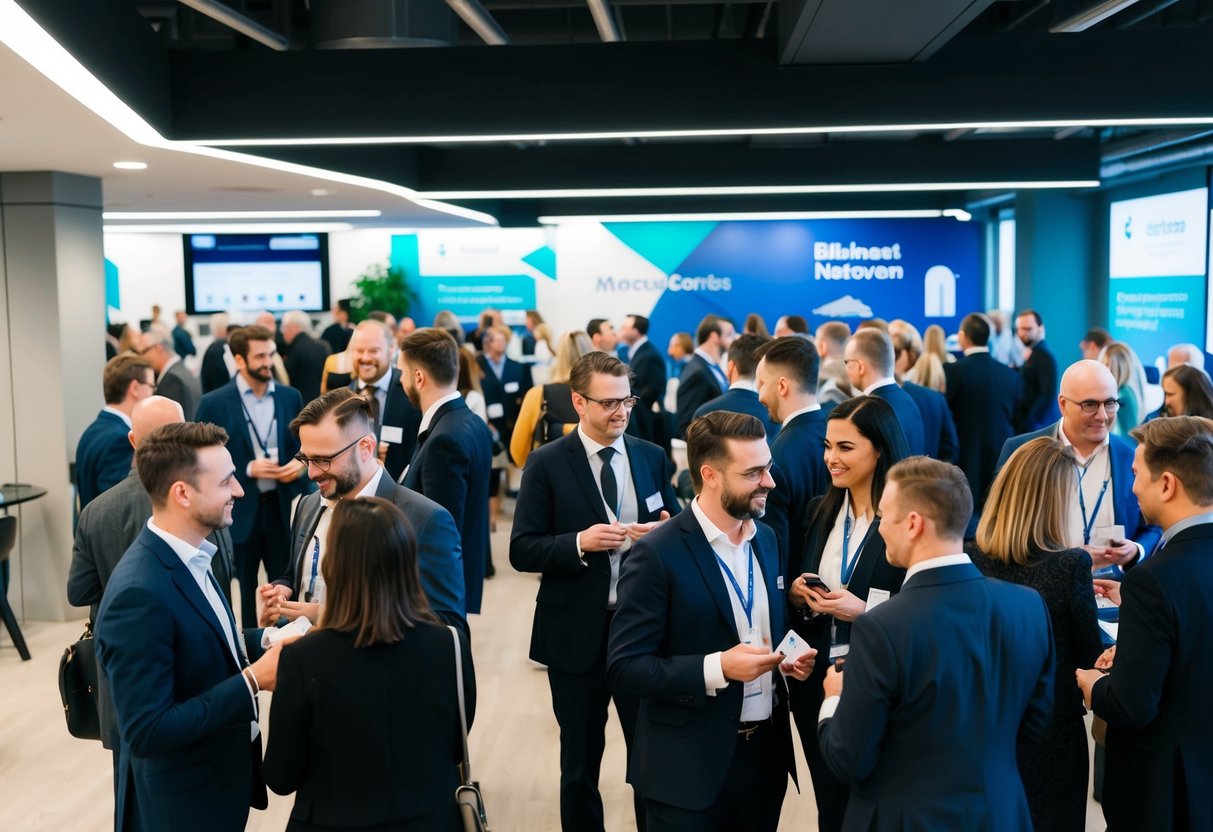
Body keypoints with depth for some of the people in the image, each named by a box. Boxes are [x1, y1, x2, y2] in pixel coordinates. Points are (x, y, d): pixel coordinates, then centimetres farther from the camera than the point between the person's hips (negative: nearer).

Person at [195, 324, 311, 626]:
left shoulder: (290, 397, 6)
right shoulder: (214, 404, -6)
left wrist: (301, 463, -7)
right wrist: (247, 469, -16)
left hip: (284, 507, 3)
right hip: (238, 511, -3)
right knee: (242, 593, 9)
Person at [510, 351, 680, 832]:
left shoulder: (652, 458, 4)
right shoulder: (548, 463, -6)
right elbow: (522, 551, -9)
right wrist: (580, 543, -24)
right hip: (578, 632, -2)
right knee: (580, 763, 14)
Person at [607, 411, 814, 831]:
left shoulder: (766, 538, 6)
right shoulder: (658, 553, -16)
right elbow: (623, 668, -17)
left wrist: (788, 657, -2)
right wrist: (717, 668, -25)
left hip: (767, 752, 6)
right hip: (691, 766, -6)